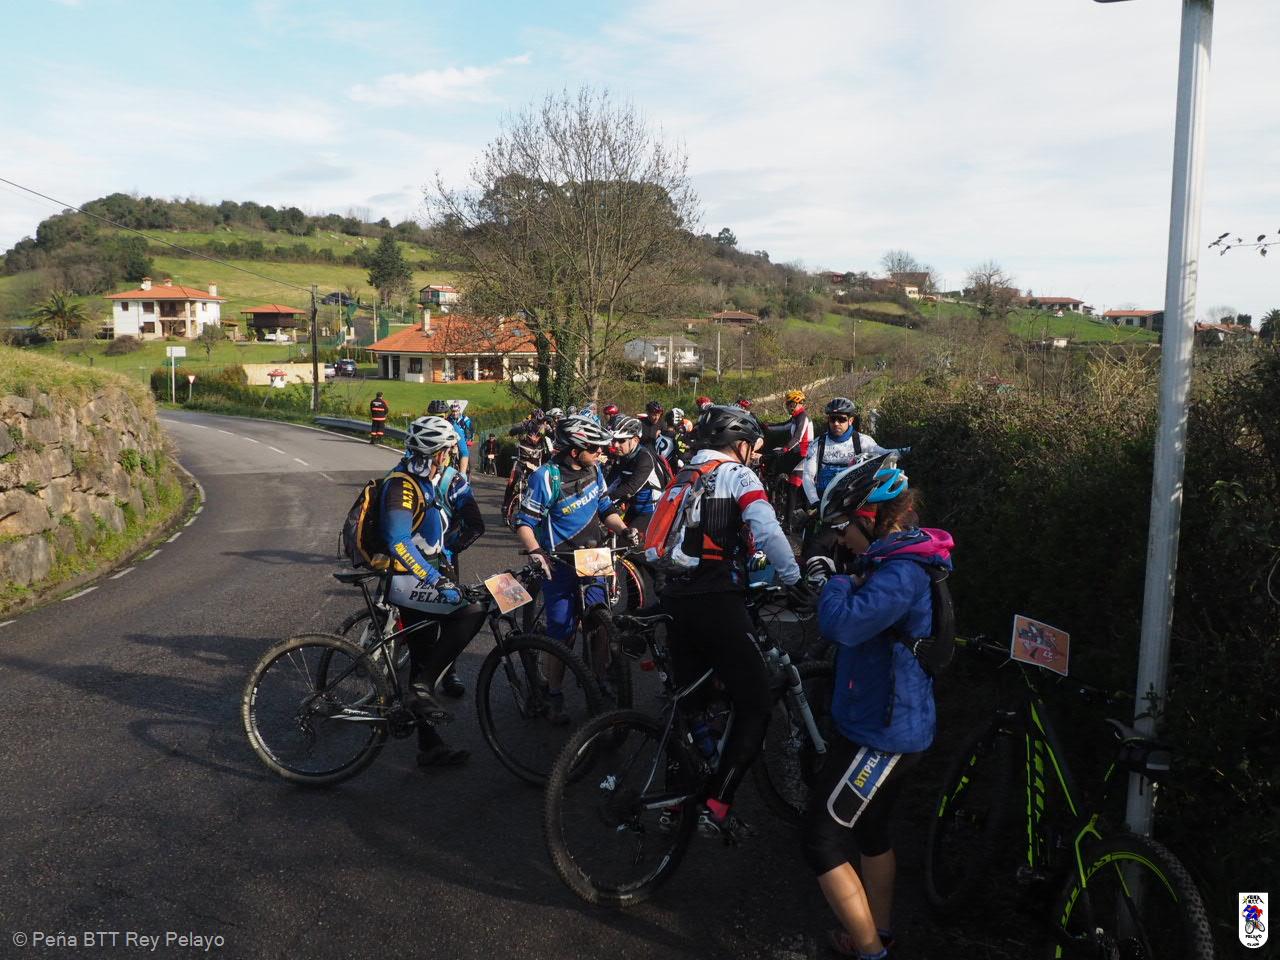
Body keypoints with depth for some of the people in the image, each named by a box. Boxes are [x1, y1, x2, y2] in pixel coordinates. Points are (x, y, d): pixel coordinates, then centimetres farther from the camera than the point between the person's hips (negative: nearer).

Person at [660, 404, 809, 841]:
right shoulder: (737, 475, -2)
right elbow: (766, 530, -19)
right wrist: (794, 579, -11)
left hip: (676, 599, 8)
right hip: (716, 600, -8)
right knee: (755, 704, -1)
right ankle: (717, 807, -7)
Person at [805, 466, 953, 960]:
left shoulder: (902, 571, -25)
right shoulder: (909, 560, 8)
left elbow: (843, 623, -37)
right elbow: (864, 623, 14)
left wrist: (838, 584, -18)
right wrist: (851, 582, -3)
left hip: (878, 733, -10)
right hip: (897, 726, 10)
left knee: (823, 841, -2)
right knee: (871, 827, 25)